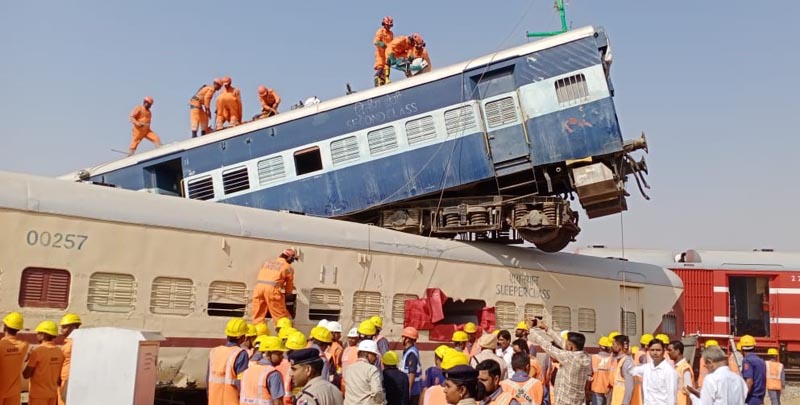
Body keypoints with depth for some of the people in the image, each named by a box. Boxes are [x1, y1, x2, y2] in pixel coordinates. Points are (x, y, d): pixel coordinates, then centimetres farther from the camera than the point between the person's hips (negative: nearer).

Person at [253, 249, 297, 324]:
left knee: (258, 315, 11)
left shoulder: (267, 262, 26)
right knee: (281, 316, 3)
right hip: (272, 289, -5)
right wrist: (287, 293, 38)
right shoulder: (288, 267, 12)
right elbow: (289, 284, 18)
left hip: (259, 286, 5)